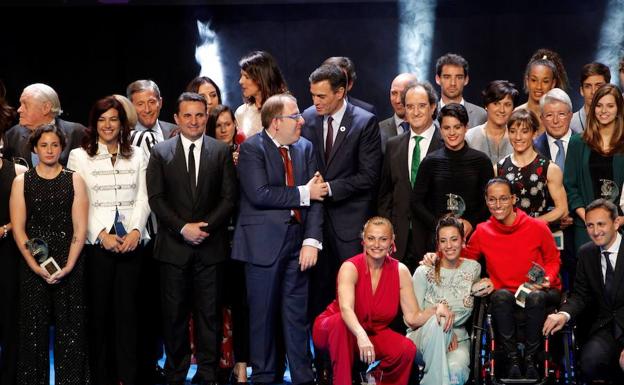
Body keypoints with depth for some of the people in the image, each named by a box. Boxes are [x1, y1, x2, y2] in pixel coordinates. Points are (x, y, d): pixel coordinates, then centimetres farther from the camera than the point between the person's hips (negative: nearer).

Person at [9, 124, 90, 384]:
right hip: (32, 265, 0)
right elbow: (18, 229, 0)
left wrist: (68, 266, -12)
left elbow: (80, 228, -1)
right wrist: (35, 266, -11)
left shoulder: (74, 180, 5)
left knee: (70, 327, 0)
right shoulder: (21, 182, 6)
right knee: (34, 327, 2)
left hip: (69, 265, 0)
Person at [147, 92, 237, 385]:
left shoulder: (221, 151, 6)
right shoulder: (160, 152, 5)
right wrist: (183, 228, -11)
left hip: (211, 246, 0)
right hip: (173, 245, 0)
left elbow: (229, 197, 2)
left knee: (209, 312, 3)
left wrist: (205, 226, -10)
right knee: (174, 313, 4)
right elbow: (156, 198, 0)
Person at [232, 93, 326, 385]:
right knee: (263, 314, 5)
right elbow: (259, 194, -18)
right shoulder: (251, 148, -5)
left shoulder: (305, 148, 10)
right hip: (264, 243, -4)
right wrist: (302, 193, -11)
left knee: (297, 314, 8)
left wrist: (312, 239, -8)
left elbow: (315, 196, 3)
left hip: (298, 240, 4)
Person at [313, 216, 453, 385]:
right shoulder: (350, 267, -19)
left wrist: (435, 308, -31)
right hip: (333, 329, -3)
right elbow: (346, 309, -37)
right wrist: (361, 336, -56)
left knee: (407, 349, -25)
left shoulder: (400, 271, -7)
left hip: (374, 333, 3)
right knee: (340, 322, -37)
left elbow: (413, 318, -11)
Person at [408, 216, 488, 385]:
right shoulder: (425, 272, -5)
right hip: (424, 336, -1)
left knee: (456, 369, -36)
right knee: (437, 322, -39)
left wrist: (481, 290, 5)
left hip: (457, 338, 1)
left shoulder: (474, 268, 5)